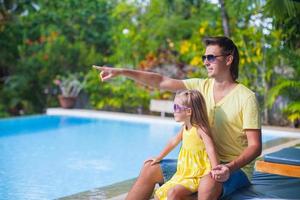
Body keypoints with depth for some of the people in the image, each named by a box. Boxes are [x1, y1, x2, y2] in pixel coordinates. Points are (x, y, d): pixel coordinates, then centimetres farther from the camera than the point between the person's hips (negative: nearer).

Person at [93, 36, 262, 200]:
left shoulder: (246, 97, -14)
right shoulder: (202, 86, 4)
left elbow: (255, 147, -17)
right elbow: (161, 82, 0)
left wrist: (230, 168, -34)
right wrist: (121, 72, -7)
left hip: (235, 168, -6)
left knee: (208, 184, -39)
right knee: (150, 169, 3)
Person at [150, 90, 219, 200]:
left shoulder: (200, 129, -19)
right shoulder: (184, 128, 7)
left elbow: (210, 149, -31)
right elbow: (174, 142, 22)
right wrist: (159, 157, 31)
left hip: (197, 177, -9)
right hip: (183, 174, 9)